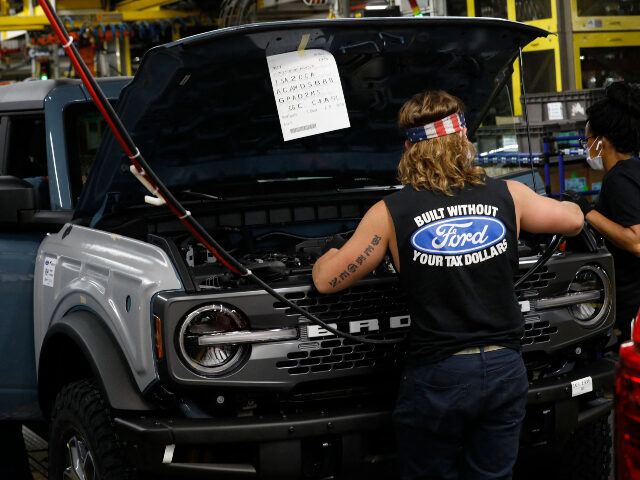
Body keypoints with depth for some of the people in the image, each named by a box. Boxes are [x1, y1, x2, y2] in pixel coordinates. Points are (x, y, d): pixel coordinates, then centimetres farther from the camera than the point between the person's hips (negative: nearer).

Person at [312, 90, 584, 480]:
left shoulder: (391, 213, -6)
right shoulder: (509, 196, 1)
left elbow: (326, 281, 0)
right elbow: (574, 219, 18)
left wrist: (331, 254, 23)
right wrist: (552, 207, 42)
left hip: (436, 377, -3)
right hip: (505, 371, 3)